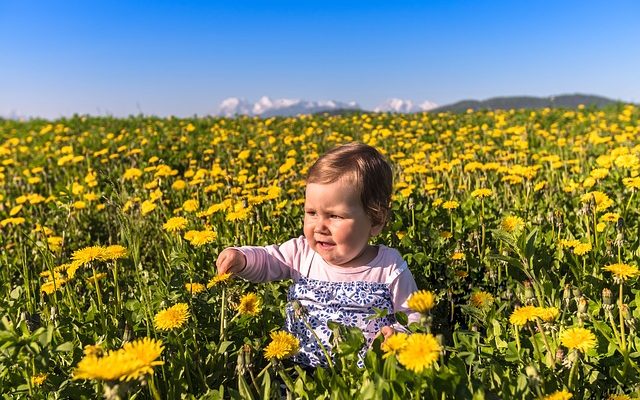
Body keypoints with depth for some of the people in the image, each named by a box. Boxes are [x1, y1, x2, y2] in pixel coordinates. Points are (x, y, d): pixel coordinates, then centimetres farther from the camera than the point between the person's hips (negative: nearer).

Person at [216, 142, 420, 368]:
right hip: (299, 371, 2)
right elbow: (266, 260, 15)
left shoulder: (391, 269, -8)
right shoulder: (303, 252, 0)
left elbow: (413, 318, 2)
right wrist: (241, 258, -6)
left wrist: (398, 334, -19)